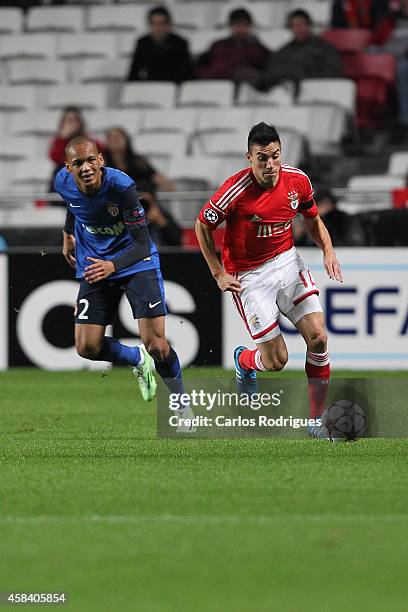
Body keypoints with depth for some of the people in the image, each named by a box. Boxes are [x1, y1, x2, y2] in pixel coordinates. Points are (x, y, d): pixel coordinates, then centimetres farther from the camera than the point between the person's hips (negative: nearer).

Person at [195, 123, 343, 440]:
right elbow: (203, 226, -6)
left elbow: (314, 219, 11)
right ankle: (244, 360, 35)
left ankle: (317, 420, 3)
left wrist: (328, 250, -7)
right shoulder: (236, 190, -21)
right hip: (249, 276, -4)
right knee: (277, 360, -4)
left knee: (318, 337, -12)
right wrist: (219, 274, -7)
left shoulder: (297, 180, -8)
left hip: (287, 261, 4)